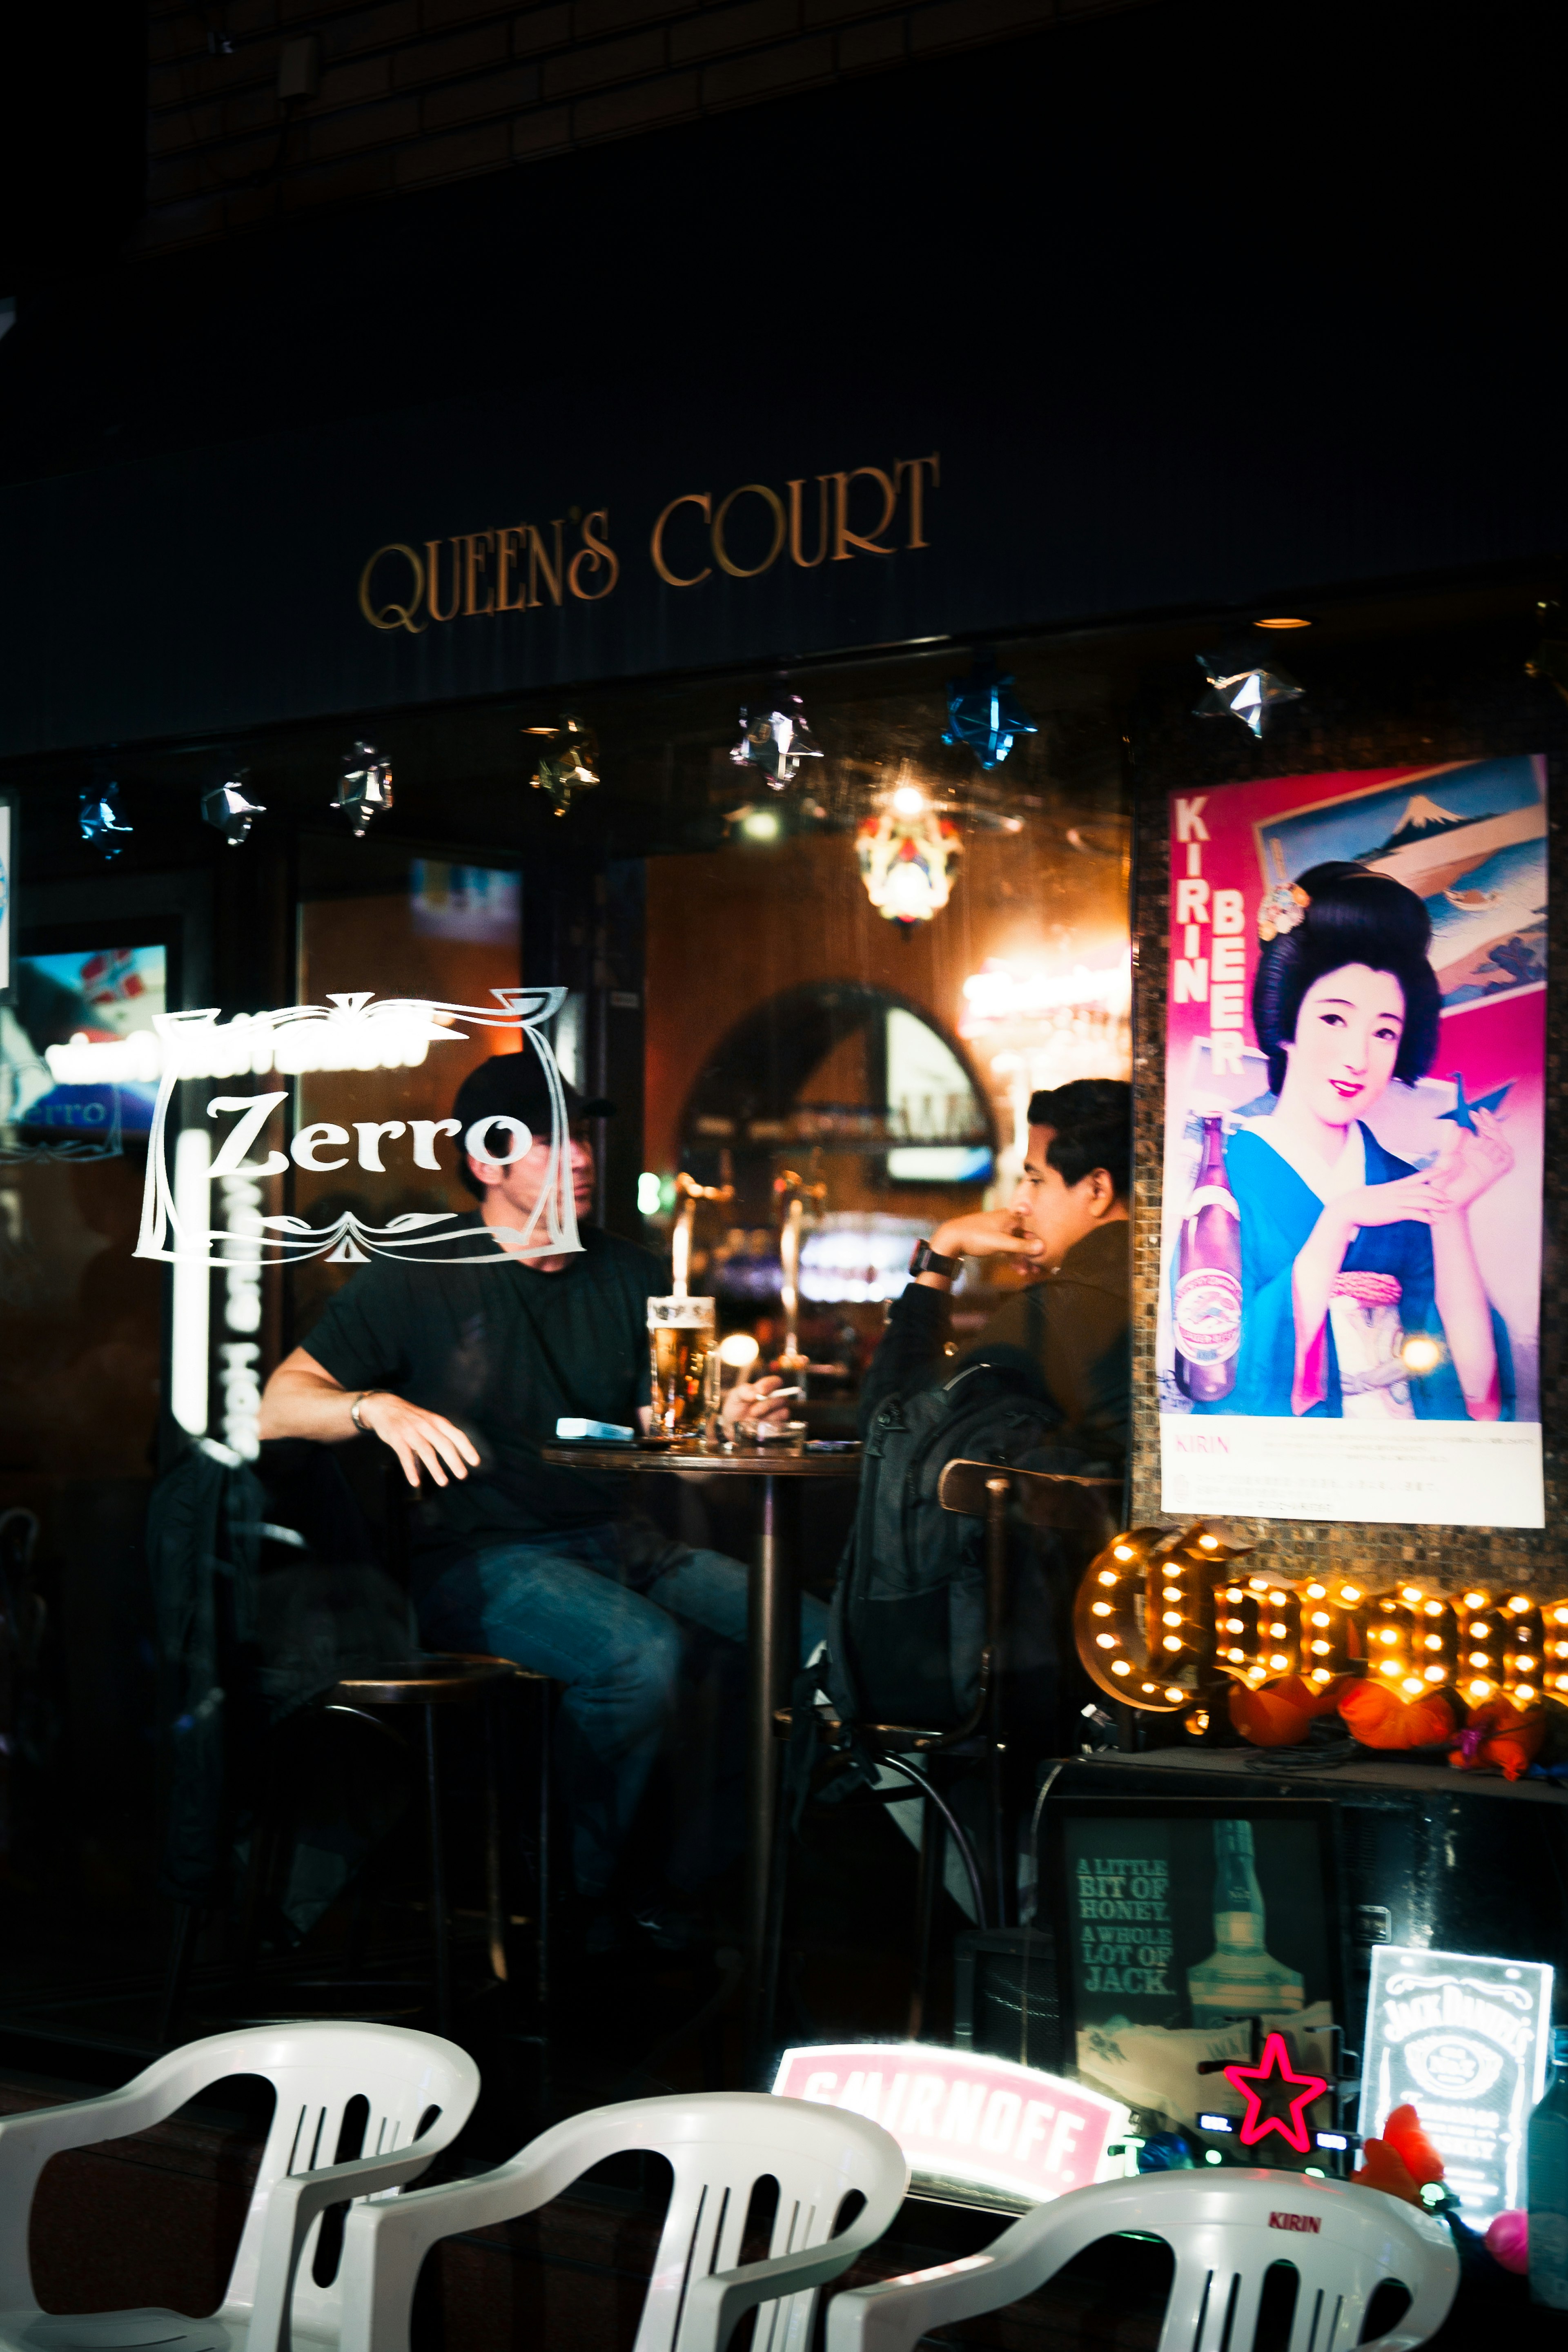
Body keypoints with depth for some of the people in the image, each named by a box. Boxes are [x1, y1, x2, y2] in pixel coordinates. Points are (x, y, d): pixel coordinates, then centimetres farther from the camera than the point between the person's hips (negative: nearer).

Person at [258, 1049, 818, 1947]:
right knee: (644, 1651, -34)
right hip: (482, 1559, -5)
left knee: (815, 1638, -18)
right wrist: (380, 1409, -25)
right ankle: (588, 1898, -13)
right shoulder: (422, 1280, 2)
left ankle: (682, 1889, -7)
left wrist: (733, 1418, -9)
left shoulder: (632, 1275, 17)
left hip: (624, 1541, 5)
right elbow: (278, 1404, -5)